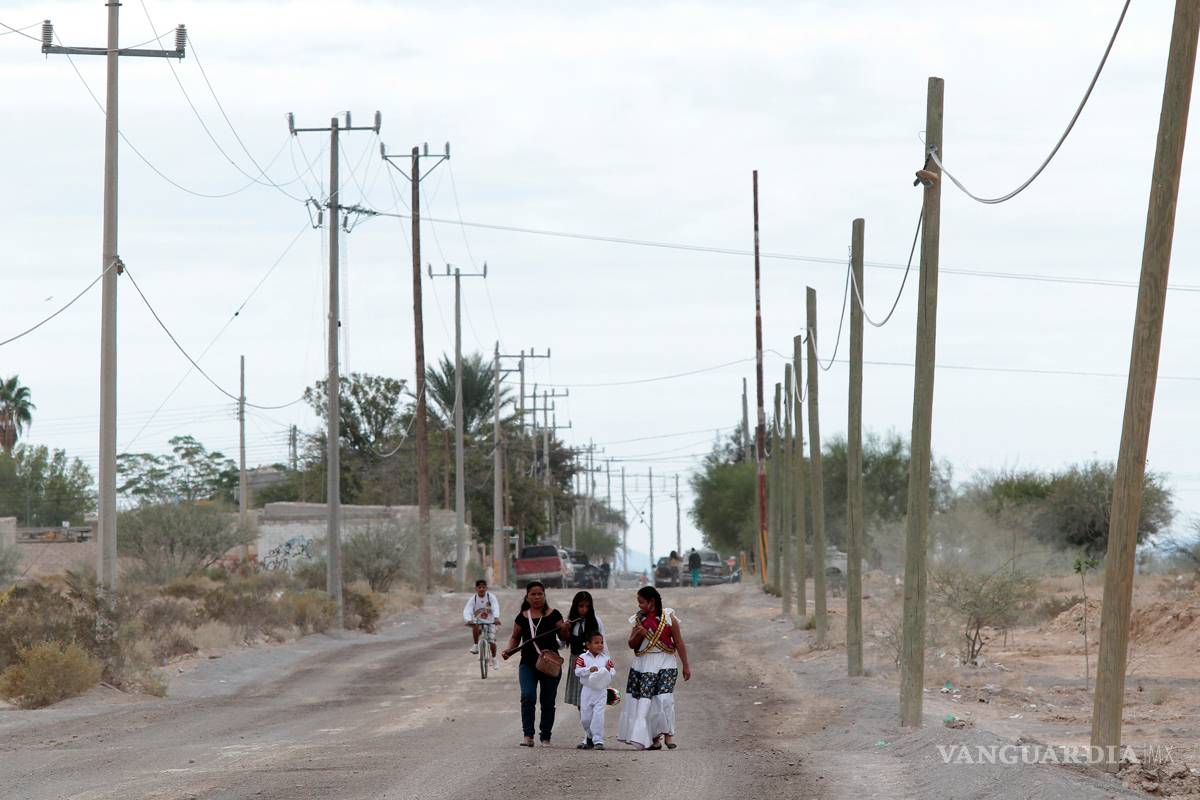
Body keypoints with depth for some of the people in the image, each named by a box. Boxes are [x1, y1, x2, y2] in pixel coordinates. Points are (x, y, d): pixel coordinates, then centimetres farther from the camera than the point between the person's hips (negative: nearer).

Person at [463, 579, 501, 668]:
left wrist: (496, 618, -51)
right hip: (479, 621, 0)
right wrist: (468, 620, -47)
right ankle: (475, 646, -18)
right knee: (475, 627, -34)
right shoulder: (473, 599, -14)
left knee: (492, 640, -8)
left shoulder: (491, 596, -17)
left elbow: (496, 607, -31)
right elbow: (467, 611, -25)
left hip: (490, 622, 0)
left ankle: (494, 659, 14)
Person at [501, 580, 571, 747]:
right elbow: (515, 637, 15)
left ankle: (545, 737, 18)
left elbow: (564, 638, 3)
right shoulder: (522, 617, 5)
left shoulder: (553, 615, 1)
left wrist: (565, 629, -19)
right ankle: (528, 736, -17)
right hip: (528, 664, 0)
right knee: (528, 697, -18)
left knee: (548, 702, 7)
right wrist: (509, 650, -3)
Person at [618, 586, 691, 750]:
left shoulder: (668, 617, -3)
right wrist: (639, 634, -11)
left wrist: (685, 666, 0)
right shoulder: (640, 618, 8)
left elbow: (679, 643, 0)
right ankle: (654, 738, 8)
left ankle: (668, 734, -3)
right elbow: (632, 644, 10)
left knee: (664, 698, -16)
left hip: (665, 662, -4)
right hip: (644, 664, 4)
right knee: (646, 700, -1)